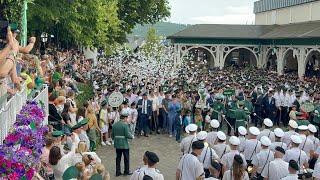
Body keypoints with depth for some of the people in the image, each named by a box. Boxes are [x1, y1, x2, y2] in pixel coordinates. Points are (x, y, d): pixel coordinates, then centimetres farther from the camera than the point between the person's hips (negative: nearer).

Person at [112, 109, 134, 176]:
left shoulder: (114, 124, 1)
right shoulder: (125, 125, -16)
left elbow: (112, 135, 5)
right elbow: (127, 135, -19)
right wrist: (132, 136, 1)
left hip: (117, 144, 5)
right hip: (124, 144, -5)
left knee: (118, 158, 13)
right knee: (126, 158, 11)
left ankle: (118, 172, 17)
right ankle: (127, 171, 20)